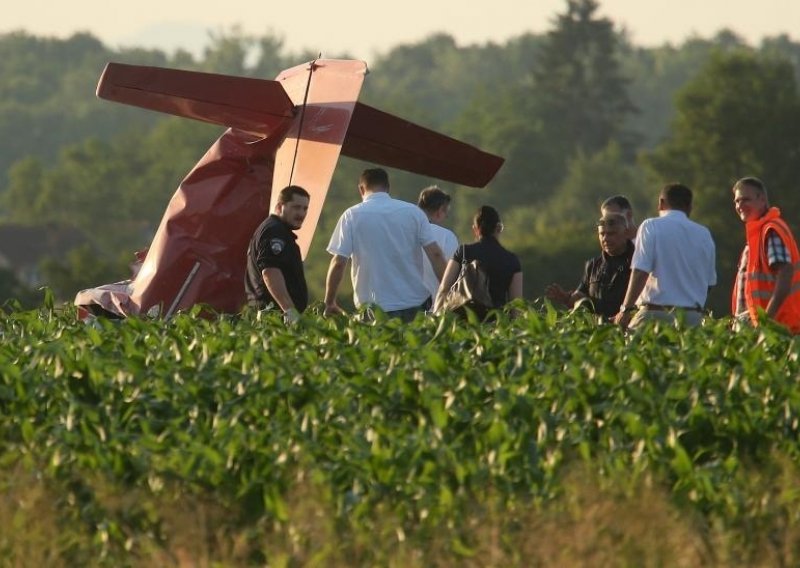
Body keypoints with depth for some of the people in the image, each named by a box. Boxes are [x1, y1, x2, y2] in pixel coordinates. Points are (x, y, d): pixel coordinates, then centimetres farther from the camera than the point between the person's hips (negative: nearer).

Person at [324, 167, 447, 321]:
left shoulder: (352, 216, -1)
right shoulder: (413, 212, 5)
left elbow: (338, 263, -4)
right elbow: (436, 255, 0)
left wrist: (329, 303, 6)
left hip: (375, 307, -2)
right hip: (414, 303, 2)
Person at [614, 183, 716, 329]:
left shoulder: (652, 226, -1)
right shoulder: (704, 234, 14)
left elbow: (640, 273, -9)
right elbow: (709, 281, 17)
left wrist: (626, 309, -5)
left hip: (657, 313, -5)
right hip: (693, 316, 5)